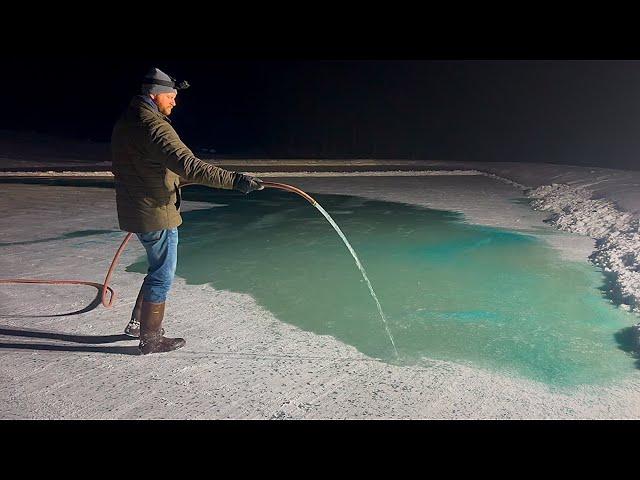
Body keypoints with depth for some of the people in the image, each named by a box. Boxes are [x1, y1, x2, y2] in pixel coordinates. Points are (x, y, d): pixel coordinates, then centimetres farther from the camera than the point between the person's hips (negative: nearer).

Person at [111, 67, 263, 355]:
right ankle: (151, 340, 16)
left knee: (159, 269, 23)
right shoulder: (153, 126, -21)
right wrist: (234, 180, -37)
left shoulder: (125, 122, 12)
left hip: (136, 211, 10)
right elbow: (188, 165, -34)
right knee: (162, 276, 4)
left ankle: (137, 324, 33)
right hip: (156, 215, -10)